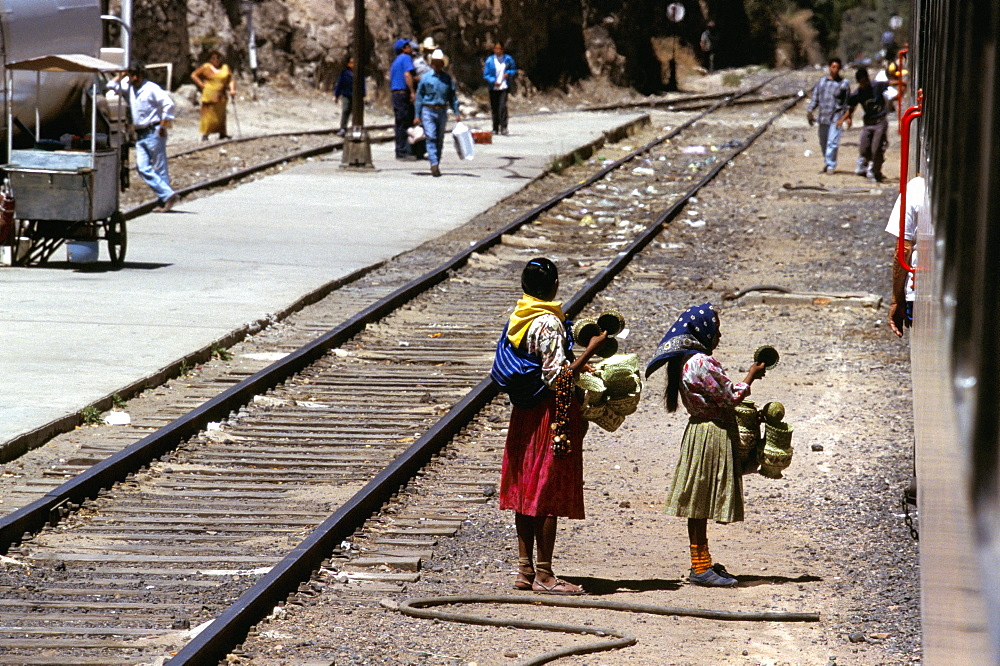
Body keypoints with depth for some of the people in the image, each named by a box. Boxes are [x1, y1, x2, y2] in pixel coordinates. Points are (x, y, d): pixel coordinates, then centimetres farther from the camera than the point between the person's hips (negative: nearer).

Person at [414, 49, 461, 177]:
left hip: (442, 112, 3)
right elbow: (419, 97, 4)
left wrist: (457, 113, 5)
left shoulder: (447, 78, 6)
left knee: (440, 139, 7)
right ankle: (434, 164, -22)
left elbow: (452, 96, 12)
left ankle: (436, 165, 17)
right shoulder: (426, 78, 0)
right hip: (428, 110, -3)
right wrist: (417, 115, 1)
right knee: (431, 137, -14)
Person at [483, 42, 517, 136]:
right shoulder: (490, 60, 2)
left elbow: (514, 70, 16)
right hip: (493, 88, 1)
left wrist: (509, 73, -6)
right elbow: (486, 75, 2)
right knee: (494, 108, 6)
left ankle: (503, 127, -16)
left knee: (503, 107, -17)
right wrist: (493, 81, -14)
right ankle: (495, 128, 17)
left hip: (504, 87, -1)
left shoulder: (508, 59, 5)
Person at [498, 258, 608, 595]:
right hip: (552, 414, -9)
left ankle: (525, 571, 16)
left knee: (525, 491, 11)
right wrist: (589, 351, -17)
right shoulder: (549, 323, -19)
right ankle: (543, 575, 0)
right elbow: (558, 378, -23)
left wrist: (576, 366, 20)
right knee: (548, 495, -3)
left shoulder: (517, 319, 7)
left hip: (524, 414, 9)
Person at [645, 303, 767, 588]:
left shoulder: (686, 360, 10)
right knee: (700, 503, -5)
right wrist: (751, 376, -3)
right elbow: (730, 397, -17)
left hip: (701, 430, 10)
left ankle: (701, 562, 22)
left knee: (698, 505, 15)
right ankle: (700, 567, 0)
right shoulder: (702, 362, -21)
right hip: (711, 435, -10)